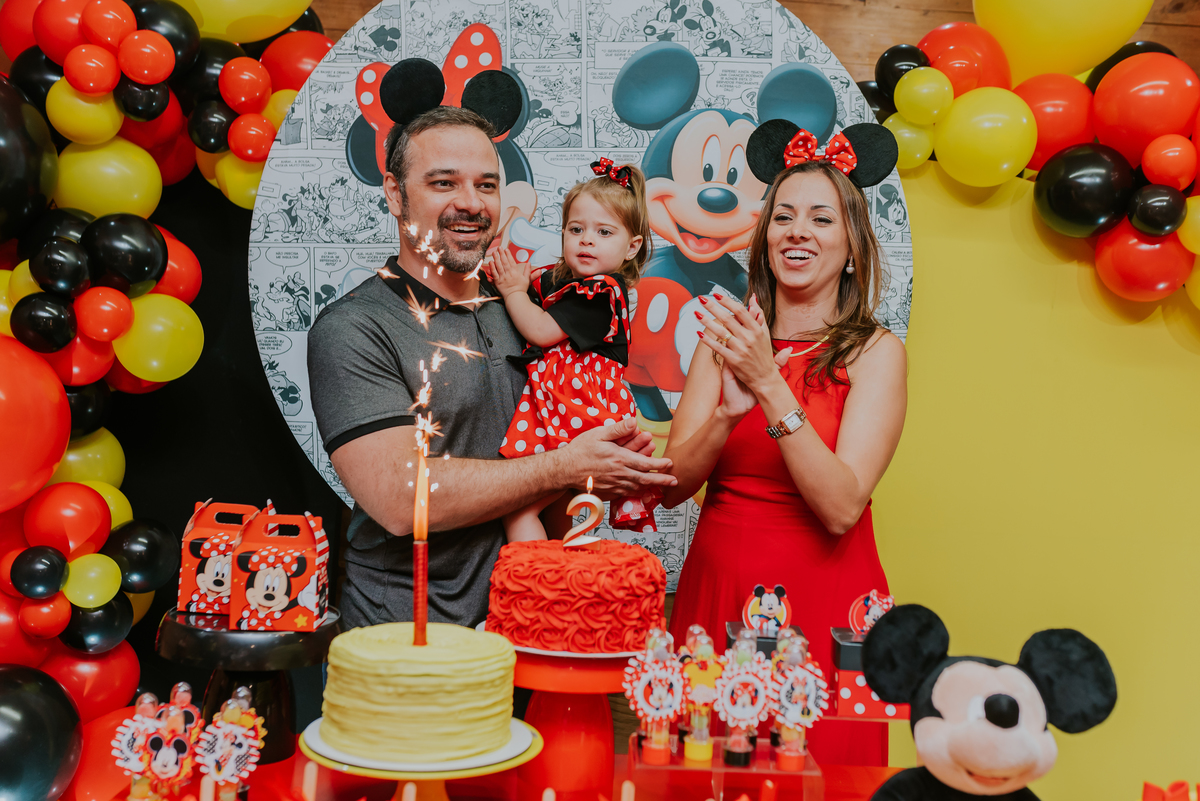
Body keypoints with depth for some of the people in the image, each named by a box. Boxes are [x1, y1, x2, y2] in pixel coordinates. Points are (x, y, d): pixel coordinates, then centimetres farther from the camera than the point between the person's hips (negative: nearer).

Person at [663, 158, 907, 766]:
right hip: (714, 585, 3)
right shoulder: (726, 338, 5)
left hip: (822, 600, -3)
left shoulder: (875, 352, -4)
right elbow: (672, 486, -2)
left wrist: (770, 385, -23)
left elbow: (841, 507, -16)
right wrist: (730, 410, -20)